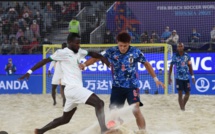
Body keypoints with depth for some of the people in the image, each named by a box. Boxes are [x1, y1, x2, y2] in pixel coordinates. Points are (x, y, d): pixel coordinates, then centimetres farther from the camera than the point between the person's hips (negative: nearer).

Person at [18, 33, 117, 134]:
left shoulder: (79, 52, 14)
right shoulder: (62, 53, -7)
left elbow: (93, 54, 23)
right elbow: (45, 61, -5)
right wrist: (30, 71, -8)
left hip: (75, 88, 9)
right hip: (73, 88, -9)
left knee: (65, 119, 19)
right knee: (99, 103, -21)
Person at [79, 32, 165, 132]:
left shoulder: (136, 52, -9)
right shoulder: (111, 52, -8)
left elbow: (146, 64, 5)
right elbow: (97, 57, -9)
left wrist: (155, 79, 9)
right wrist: (85, 64, -27)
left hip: (132, 86, -2)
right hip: (117, 87, 3)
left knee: (136, 110, -17)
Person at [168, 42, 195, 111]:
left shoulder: (187, 56, 3)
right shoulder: (175, 56, -3)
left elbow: (190, 66, 10)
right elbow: (171, 67, 3)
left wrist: (192, 76, 7)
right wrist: (169, 77, 0)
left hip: (186, 77, 3)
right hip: (179, 78, -3)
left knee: (187, 94, 7)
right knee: (180, 94, -5)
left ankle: (183, 105, 27)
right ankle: (182, 108, 0)